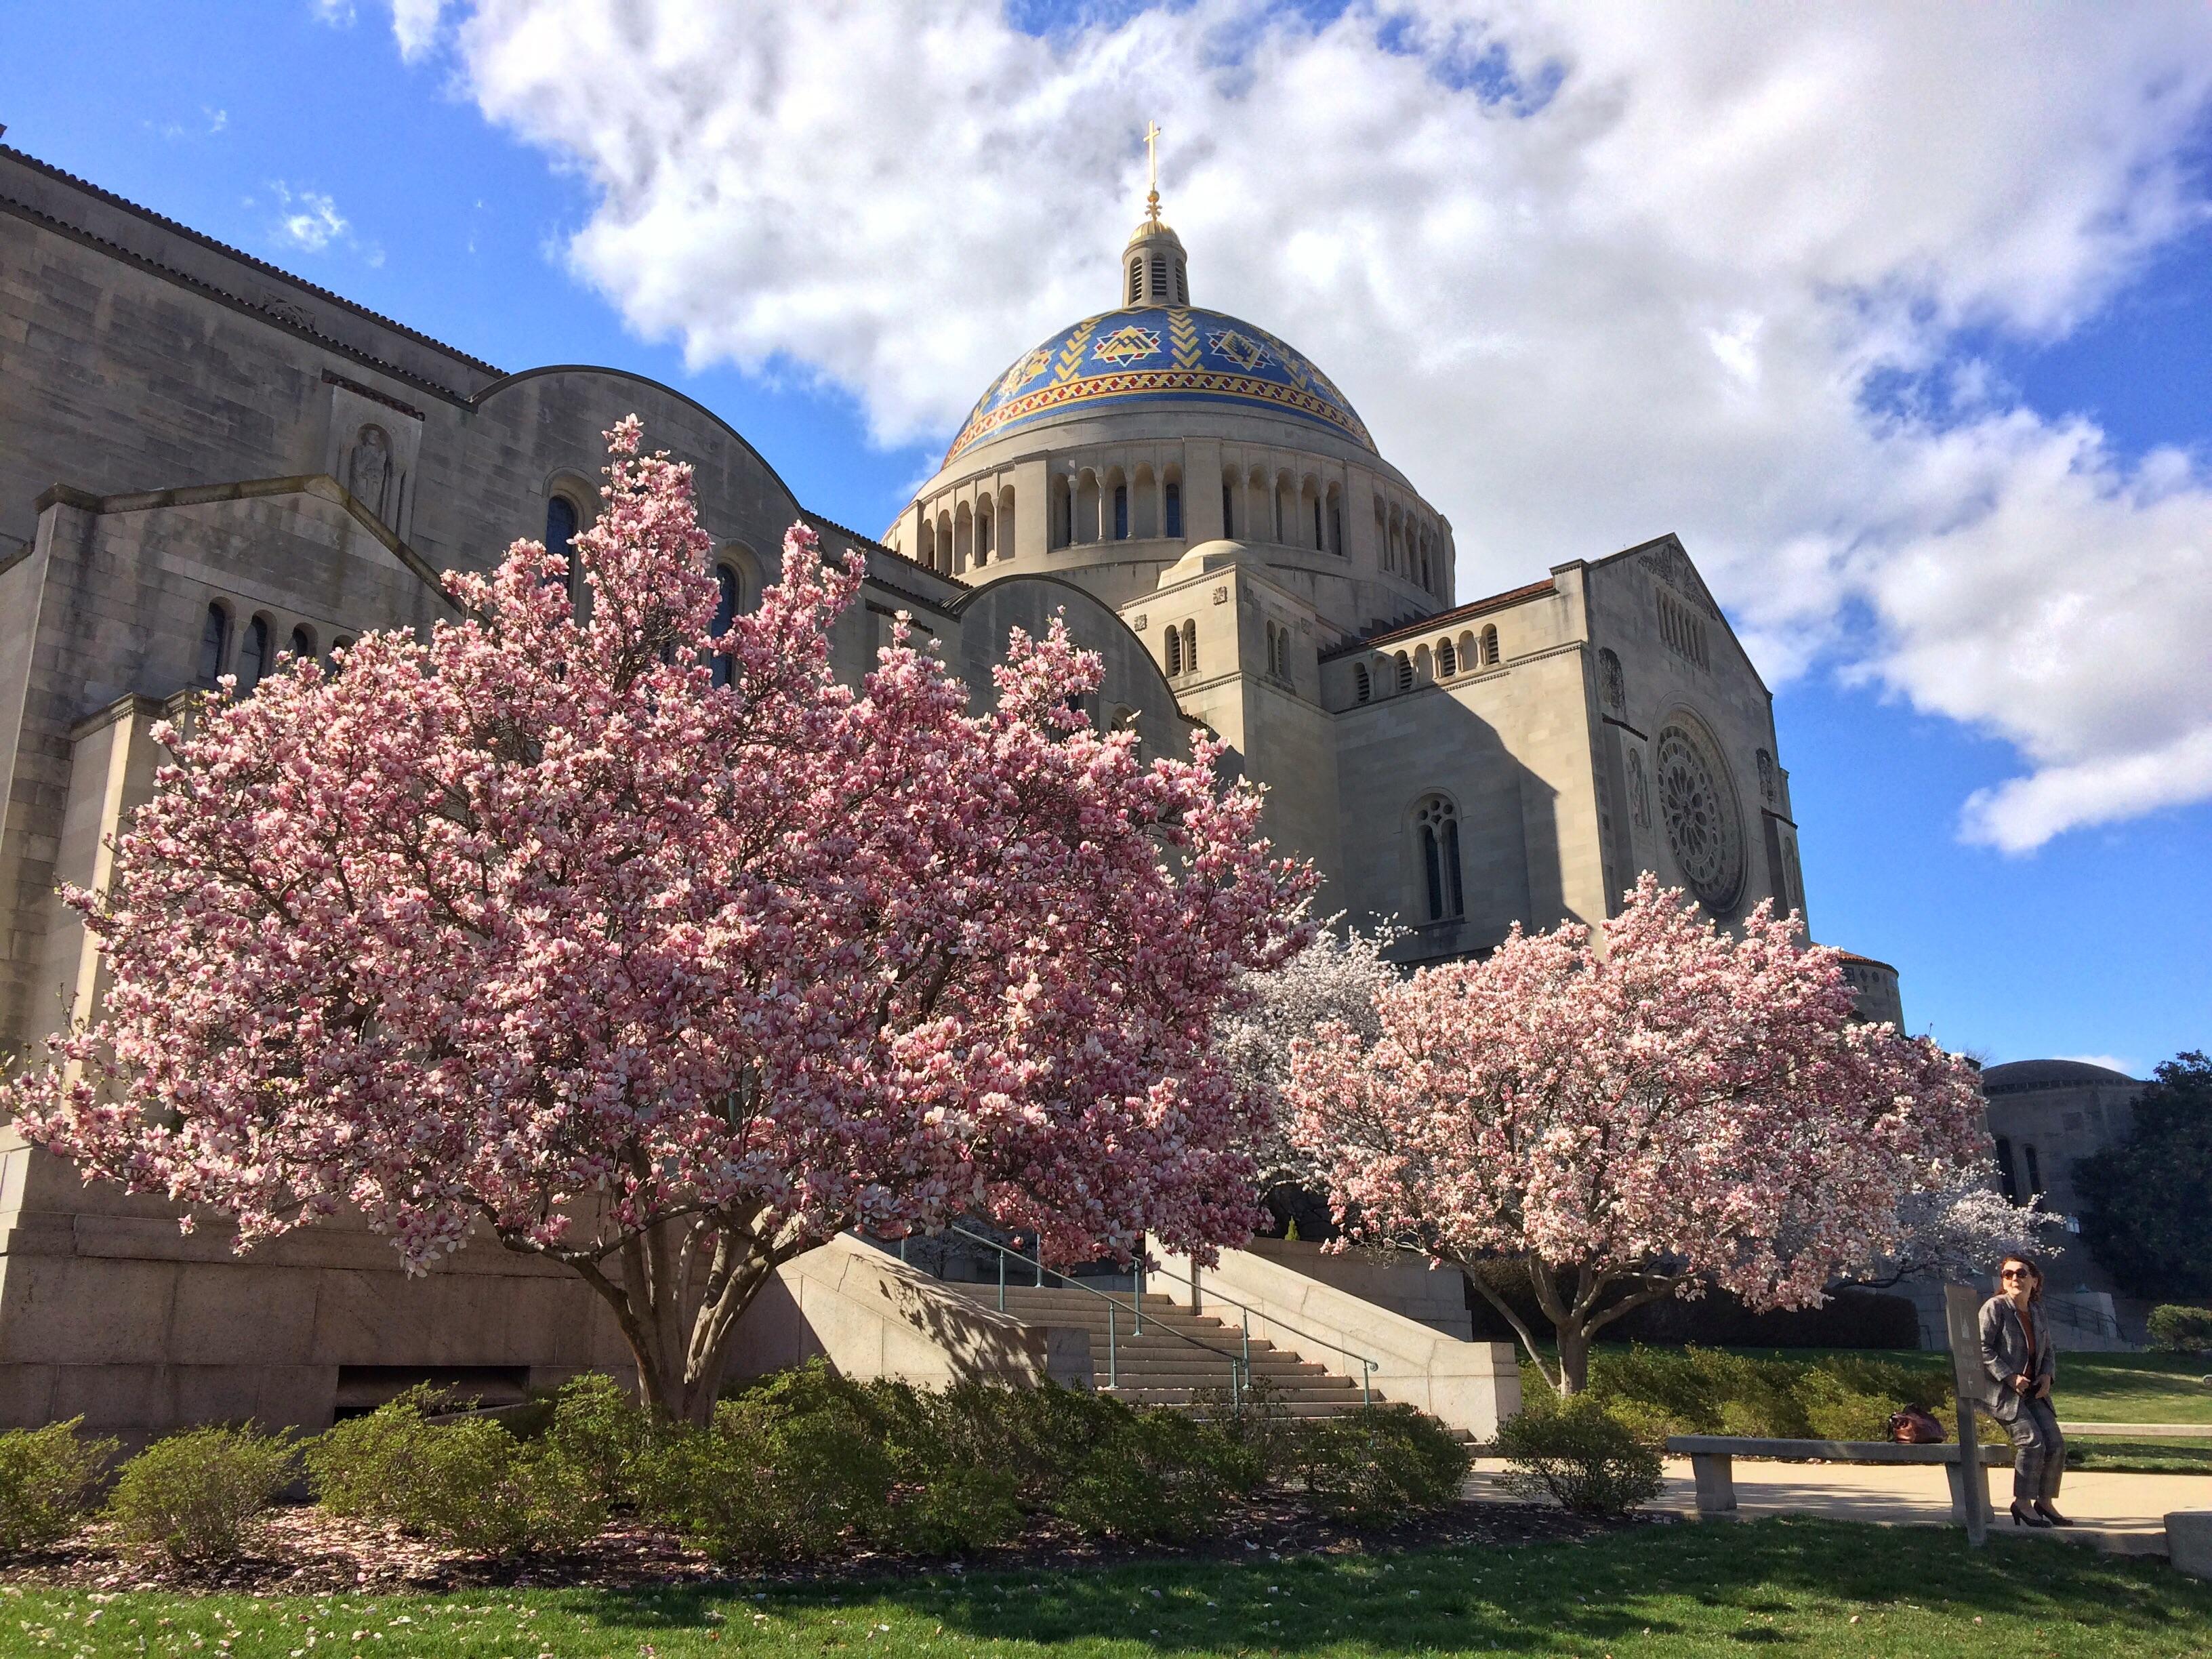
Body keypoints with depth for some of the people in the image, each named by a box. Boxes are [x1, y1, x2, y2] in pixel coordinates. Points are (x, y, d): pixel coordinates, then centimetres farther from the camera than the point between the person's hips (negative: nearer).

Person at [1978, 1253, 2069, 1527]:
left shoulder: (2038, 1313, 12)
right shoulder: (1995, 1307, -9)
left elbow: (2048, 1352, 23)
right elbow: (1982, 1349, -14)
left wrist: (2048, 1375, 3)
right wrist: (2009, 1377, -20)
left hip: (2032, 1391, 7)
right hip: (2000, 1391, -7)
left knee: (2056, 1444, -1)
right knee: (2032, 1440, -20)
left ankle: (2045, 1501, 17)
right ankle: (2022, 1502, -7)